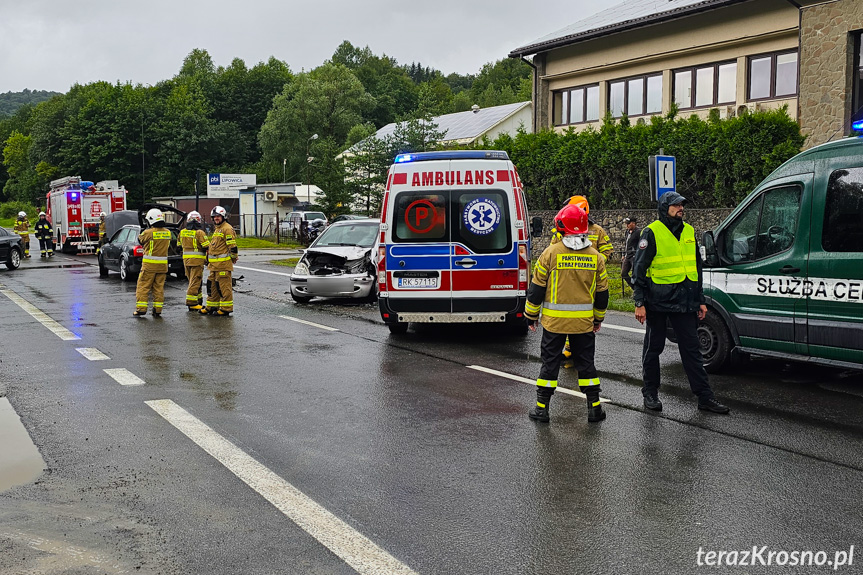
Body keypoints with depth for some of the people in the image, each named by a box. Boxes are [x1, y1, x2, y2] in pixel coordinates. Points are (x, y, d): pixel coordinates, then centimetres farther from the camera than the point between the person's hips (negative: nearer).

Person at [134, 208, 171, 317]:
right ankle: (157, 310, 11)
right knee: (159, 287, 10)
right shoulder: (168, 233, 2)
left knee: (143, 287, 4)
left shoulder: (148, 232, -14)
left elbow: (140, 240, 3)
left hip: (149, 264, -5)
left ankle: (141, 308, 3)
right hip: (162, 264, 5)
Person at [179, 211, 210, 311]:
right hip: (197, 260, -7)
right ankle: (191, 303, -5)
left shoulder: (182, 232, 8)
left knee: (193, 281, 15)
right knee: (195, 282, -4)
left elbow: (180, 245, 17)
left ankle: (198, 301, 21)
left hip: (186, 259, 7)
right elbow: (206, 246, -14)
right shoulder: (199, 233, -13)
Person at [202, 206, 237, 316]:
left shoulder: (227, 229, -11)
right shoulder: (216, 229, 22)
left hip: (224, 263, -10)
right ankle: (212, 306, 22)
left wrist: (233, 258, -11)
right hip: (214, 264, 10)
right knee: (212, 284, 14)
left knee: (224, 286, -8)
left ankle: (226, 308, -4)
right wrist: (209, 260, 31)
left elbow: (232, 245, -14)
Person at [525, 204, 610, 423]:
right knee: (586, 362, 12)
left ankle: (542, 408, 11)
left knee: (550, 362, 6)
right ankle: (594, 407, 15)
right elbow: (602, 292, 8)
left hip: (554, 320, -2)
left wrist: (531, 315, 6)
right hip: (584, 321, 2)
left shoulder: (551, 252, -9)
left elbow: (537, 288, -5)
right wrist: (599, 318, 20)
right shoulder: (595, 256, 0)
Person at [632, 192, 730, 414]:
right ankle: (650, 394, 19)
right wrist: (640, 303, -12)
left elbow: (696, 268, 20)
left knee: (692, 348, 6)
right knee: (653, 348, 7)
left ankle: (705, 396, 9)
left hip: (684, 302, 5)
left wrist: (700, 300, 17)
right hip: (658, 302, -5)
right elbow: (639, 268, -8)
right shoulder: (652, 233, -7)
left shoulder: (689, 232, 12)